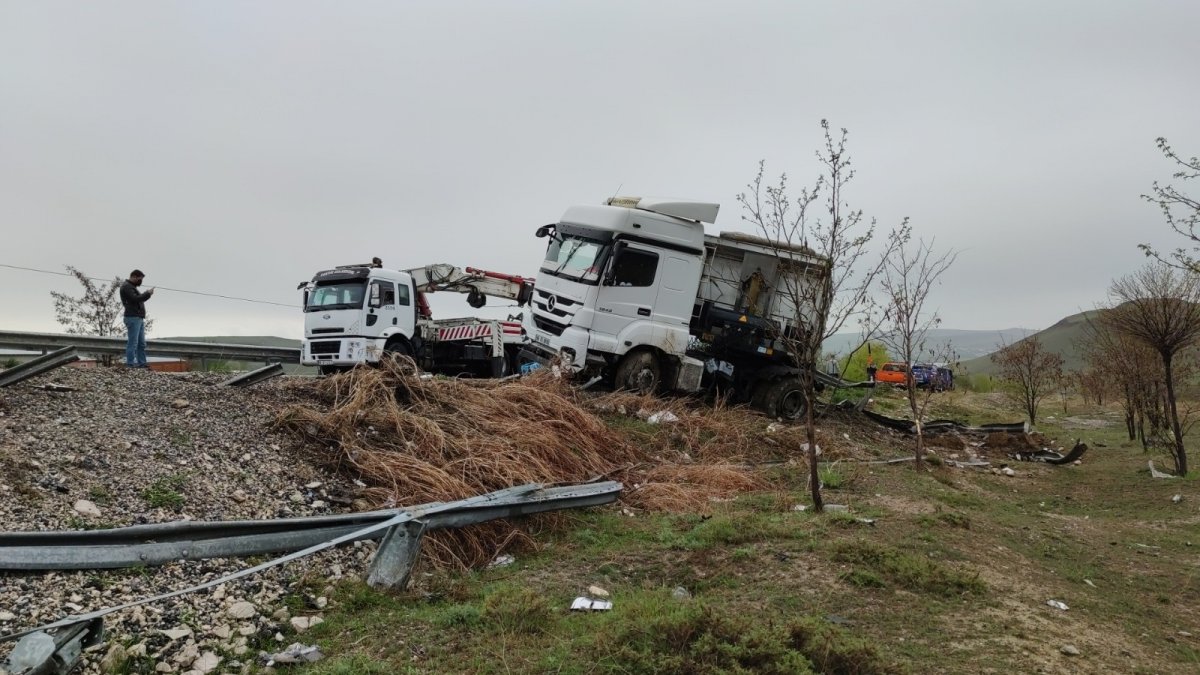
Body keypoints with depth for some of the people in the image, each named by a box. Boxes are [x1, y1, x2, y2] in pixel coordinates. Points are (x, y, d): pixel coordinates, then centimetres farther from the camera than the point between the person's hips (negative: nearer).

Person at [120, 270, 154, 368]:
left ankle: (141, 363, 10)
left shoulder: (132, 287, 25)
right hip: (133, 318, -10)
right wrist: (148, 293, -13)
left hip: (139, 318, 10)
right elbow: (135, 299, -19)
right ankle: (130, 363, -11)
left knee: (141, 343, 9)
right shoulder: (126, 286, -6)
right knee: (133, 342, -11)